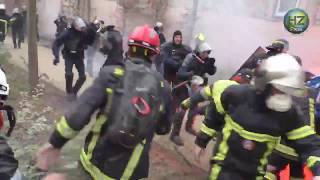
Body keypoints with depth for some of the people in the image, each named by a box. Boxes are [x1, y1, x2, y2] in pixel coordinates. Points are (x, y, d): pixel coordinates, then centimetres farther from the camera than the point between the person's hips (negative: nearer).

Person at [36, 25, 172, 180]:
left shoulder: (111, 74, -11)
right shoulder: (162, 87, -4)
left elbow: (79, 113, -18)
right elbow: (163, 129, 8)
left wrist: (56, 143, -6)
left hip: (97, 161, -1)